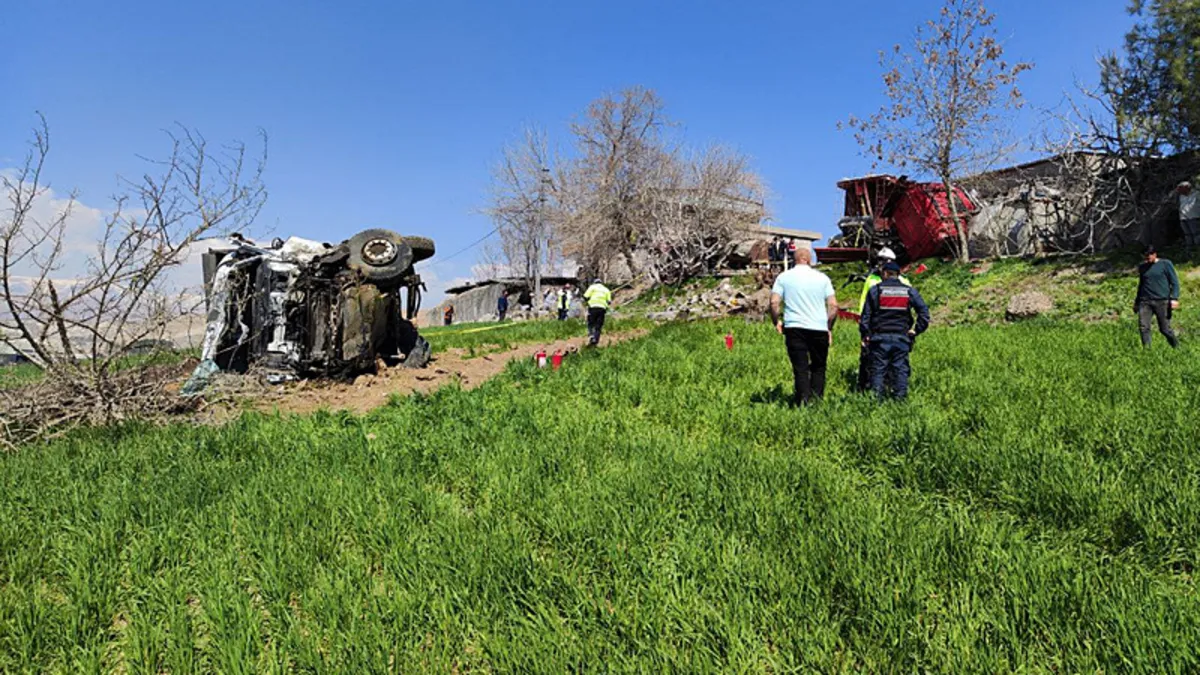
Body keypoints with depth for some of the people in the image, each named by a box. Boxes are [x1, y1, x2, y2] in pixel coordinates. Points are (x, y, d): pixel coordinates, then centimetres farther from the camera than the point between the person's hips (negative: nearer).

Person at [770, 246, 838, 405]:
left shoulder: (783, 277, 4)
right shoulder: (822, 278, 5)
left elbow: (774, 303, -5)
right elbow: (833, 305, 1)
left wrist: (777, 322, 10)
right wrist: (829, 328, 12)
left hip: (794, 327, 0)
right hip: (819, 328, 0)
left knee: (800, 368, 1)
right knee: (818, 367, 12)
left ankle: (803, 402, -5)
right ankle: (816, 401, 6)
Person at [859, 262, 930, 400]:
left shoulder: (875, 290, 1)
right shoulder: (909, 291, 6)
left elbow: (866, 315, 0)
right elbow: (924, 312, 1)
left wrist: (865, 335, 8)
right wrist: (916, 331, 7)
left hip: (880, 338, -1)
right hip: (901, 338, 1)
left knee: (878, 370, 3)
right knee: (901, 370, 6)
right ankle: (900, 398, 5)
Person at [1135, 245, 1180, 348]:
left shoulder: (1165, 264, 1)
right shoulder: (1142, 267, 13)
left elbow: (1174, 282, 1)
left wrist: (1174, 298, -10)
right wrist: (1137, 301, 25)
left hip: (1162, 301, -3)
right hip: (1145, 301, 3)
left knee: (1165, 329, 1)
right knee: (1143, 327, -11)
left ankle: (1177, 347, 24)